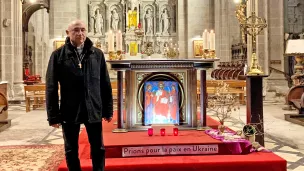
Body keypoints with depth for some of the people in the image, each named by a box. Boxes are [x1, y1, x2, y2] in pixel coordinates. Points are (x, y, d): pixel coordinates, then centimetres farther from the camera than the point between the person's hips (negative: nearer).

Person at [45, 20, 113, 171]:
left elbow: (105, 84, 6)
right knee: (71, 151, 11)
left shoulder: (97, 54, 3)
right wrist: (53, 115, -5)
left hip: (93, 110, 1)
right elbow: (51, 87, -2)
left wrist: (108, 109, 5)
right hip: (70, 111, -1)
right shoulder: (58, 55, -2)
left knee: (98, 149, 9)